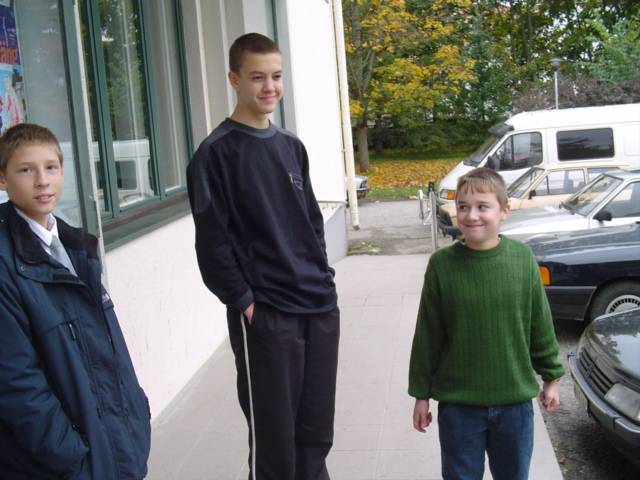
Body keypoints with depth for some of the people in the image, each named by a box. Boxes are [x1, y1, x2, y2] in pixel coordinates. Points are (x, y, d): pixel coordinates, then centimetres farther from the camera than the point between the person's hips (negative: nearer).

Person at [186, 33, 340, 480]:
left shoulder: (292, 146, 13)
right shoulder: (217, 152, -7)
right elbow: (211, 240, -11)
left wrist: (322, 277, 11)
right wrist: (242, 300, -13)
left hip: (320, 305, 6)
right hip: (264, 315, -6)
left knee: (317, 430, 13)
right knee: (273, 435, 2)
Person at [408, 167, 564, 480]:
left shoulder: (522, 258, -7)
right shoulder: (442, 264, -10)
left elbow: (540, 324, 4)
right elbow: (427, 335, -4)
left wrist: (551, 376, 11)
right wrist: (421, 394, 1)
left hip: (516, 399, 2)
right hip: (458, 403, -1)